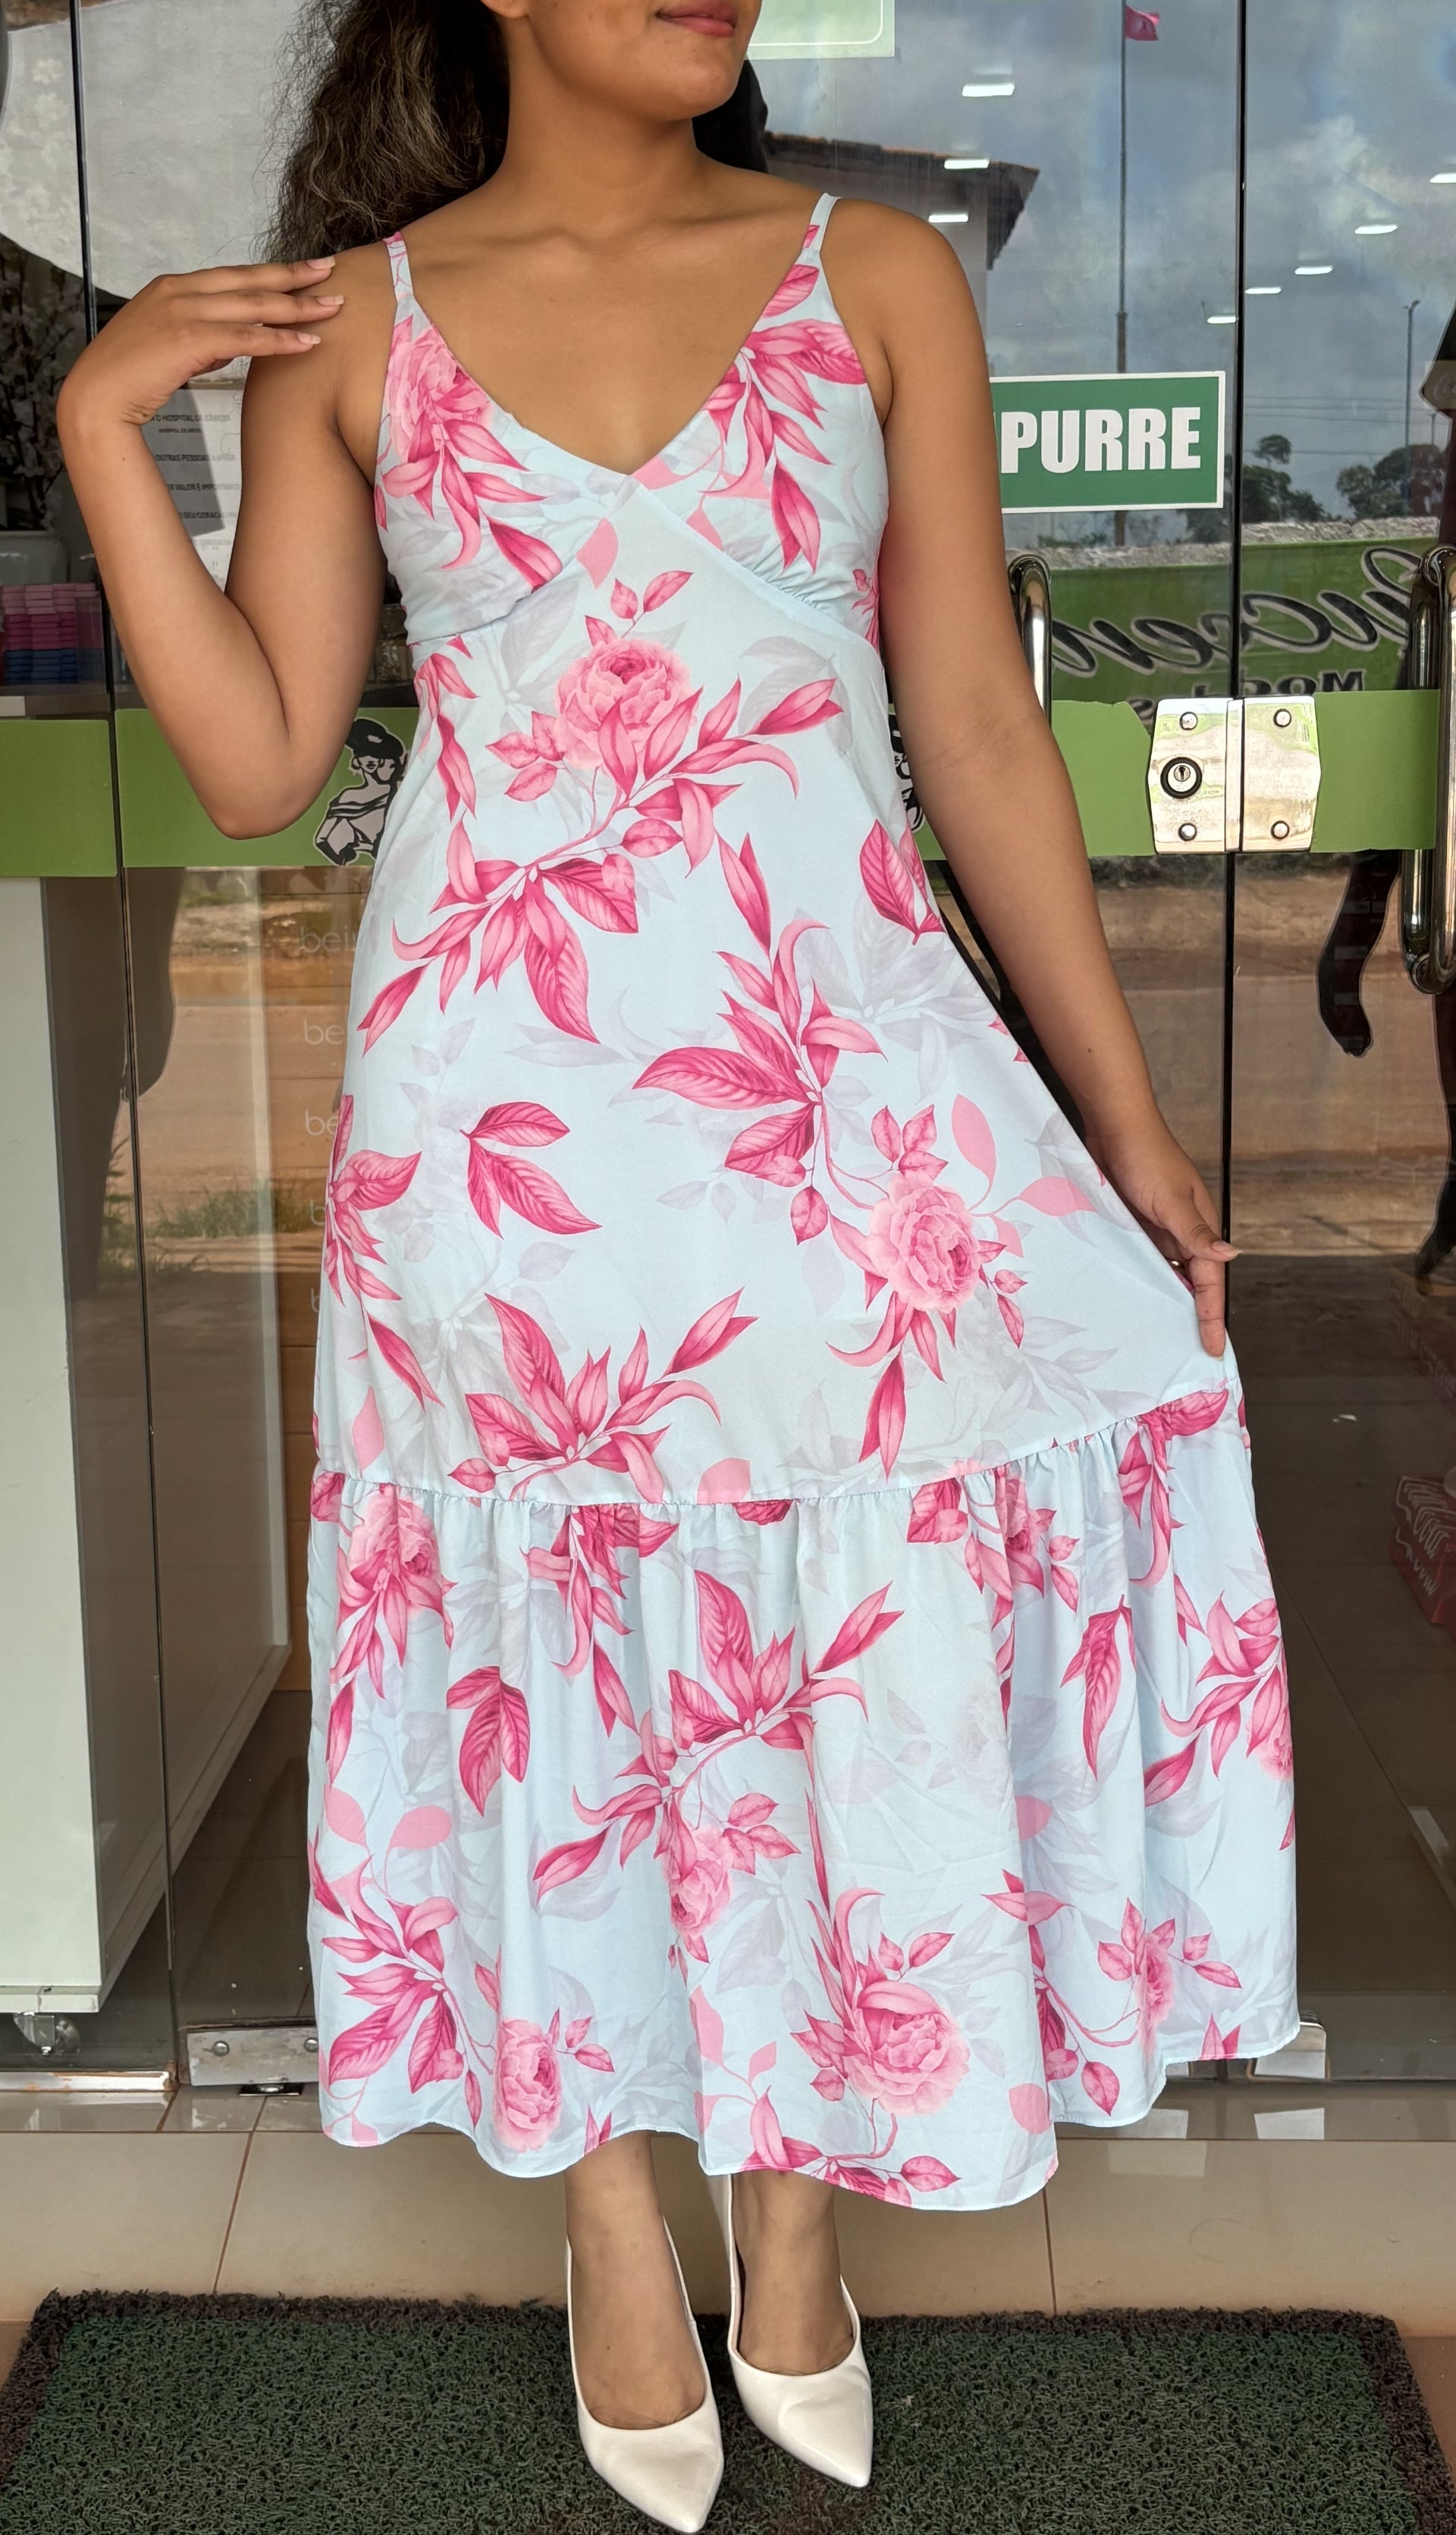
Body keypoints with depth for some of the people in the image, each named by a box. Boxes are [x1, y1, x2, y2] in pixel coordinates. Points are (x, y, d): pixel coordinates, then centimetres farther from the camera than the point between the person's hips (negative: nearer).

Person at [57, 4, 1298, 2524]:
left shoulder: (878, 279, 6)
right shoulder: (346, 327, 5)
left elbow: (982, 730, 5)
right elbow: (256, 760, 4)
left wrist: (1128, 1113, 5)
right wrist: (100, 424, -4)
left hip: (832, 1067, 1)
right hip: (502, 1096, 0)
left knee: (859, 1611, 1)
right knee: (551, 1626, 7)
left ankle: (795, 2184, 24)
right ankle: (615, 2206, 27)